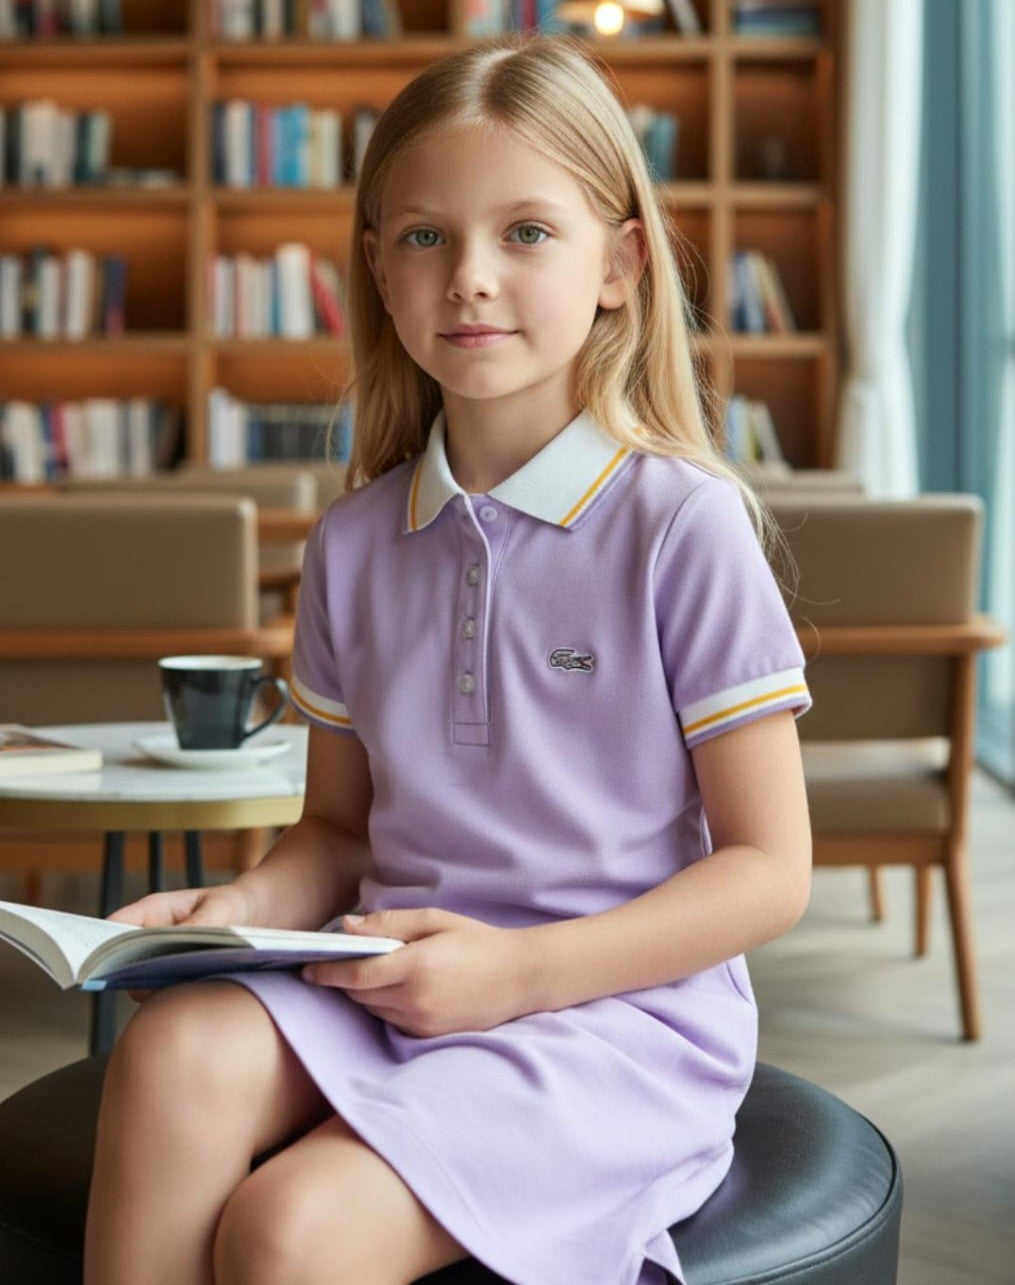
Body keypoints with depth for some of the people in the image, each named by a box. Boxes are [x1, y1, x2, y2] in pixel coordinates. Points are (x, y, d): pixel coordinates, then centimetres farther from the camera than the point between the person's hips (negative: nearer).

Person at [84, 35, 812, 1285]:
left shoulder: (680, 524, -7)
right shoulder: (353, 544, 9)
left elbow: (768, 868, -6)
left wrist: (515, 969, -16)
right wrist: (242, 905, -4)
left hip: (617, 1010, -4)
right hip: (391, 989, 5)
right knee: (173, 1051, -27)